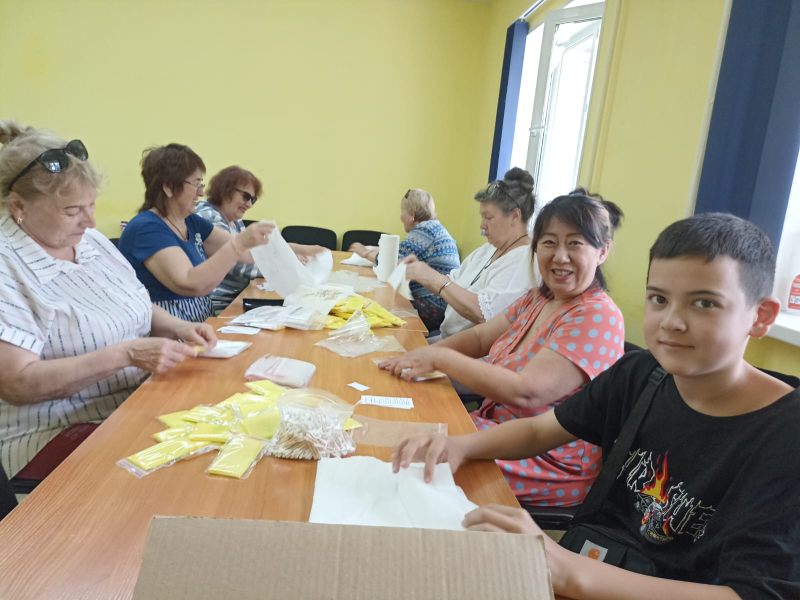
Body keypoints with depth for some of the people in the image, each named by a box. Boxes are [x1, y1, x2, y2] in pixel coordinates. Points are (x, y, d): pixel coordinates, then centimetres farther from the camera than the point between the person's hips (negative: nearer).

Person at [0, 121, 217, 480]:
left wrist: (177, 328, -3)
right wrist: (125, 355, -26)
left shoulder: (90, 239, 9)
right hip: (57, 433, -7)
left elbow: (141, 310, 19)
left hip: (141, 401, 7)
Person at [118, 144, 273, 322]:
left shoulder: (192, 222, 9)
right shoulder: (145, 229, -16)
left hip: (201, 326, 8)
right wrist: (239, 243, -32)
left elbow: (240, 253, 11)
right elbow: (191, 285, -28)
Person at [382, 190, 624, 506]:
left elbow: (525, 393, -28)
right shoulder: (538, 299, 6)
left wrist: (440, 357, -22)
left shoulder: (597, 317, -21)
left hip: (548, 466, -7)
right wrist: (423, 354, -12)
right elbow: (480, 337, 7)